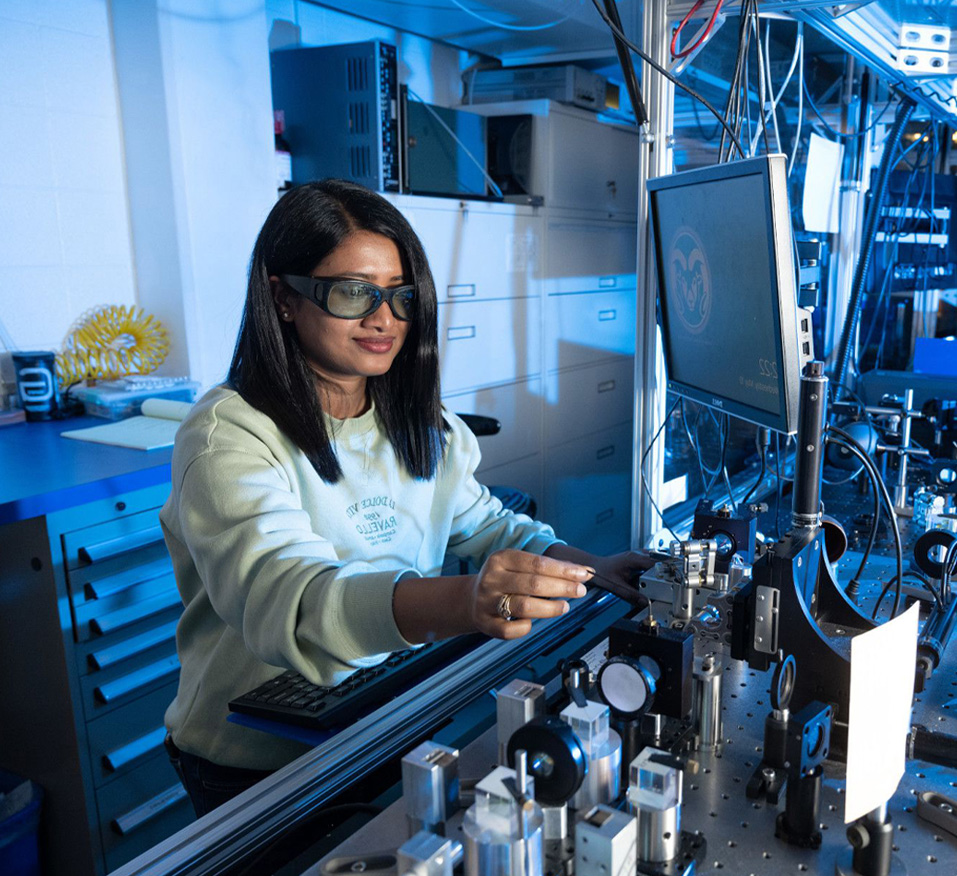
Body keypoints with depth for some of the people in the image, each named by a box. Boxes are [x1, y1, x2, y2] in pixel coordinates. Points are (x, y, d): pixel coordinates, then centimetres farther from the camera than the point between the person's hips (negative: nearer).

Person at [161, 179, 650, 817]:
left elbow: (482, 520, 15)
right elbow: (284, 598, -32)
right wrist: (462, 602, -49)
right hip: (256, 768, -6)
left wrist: (589, 570, -3)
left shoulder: (421, 426, 7)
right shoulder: (228, 436, -16)